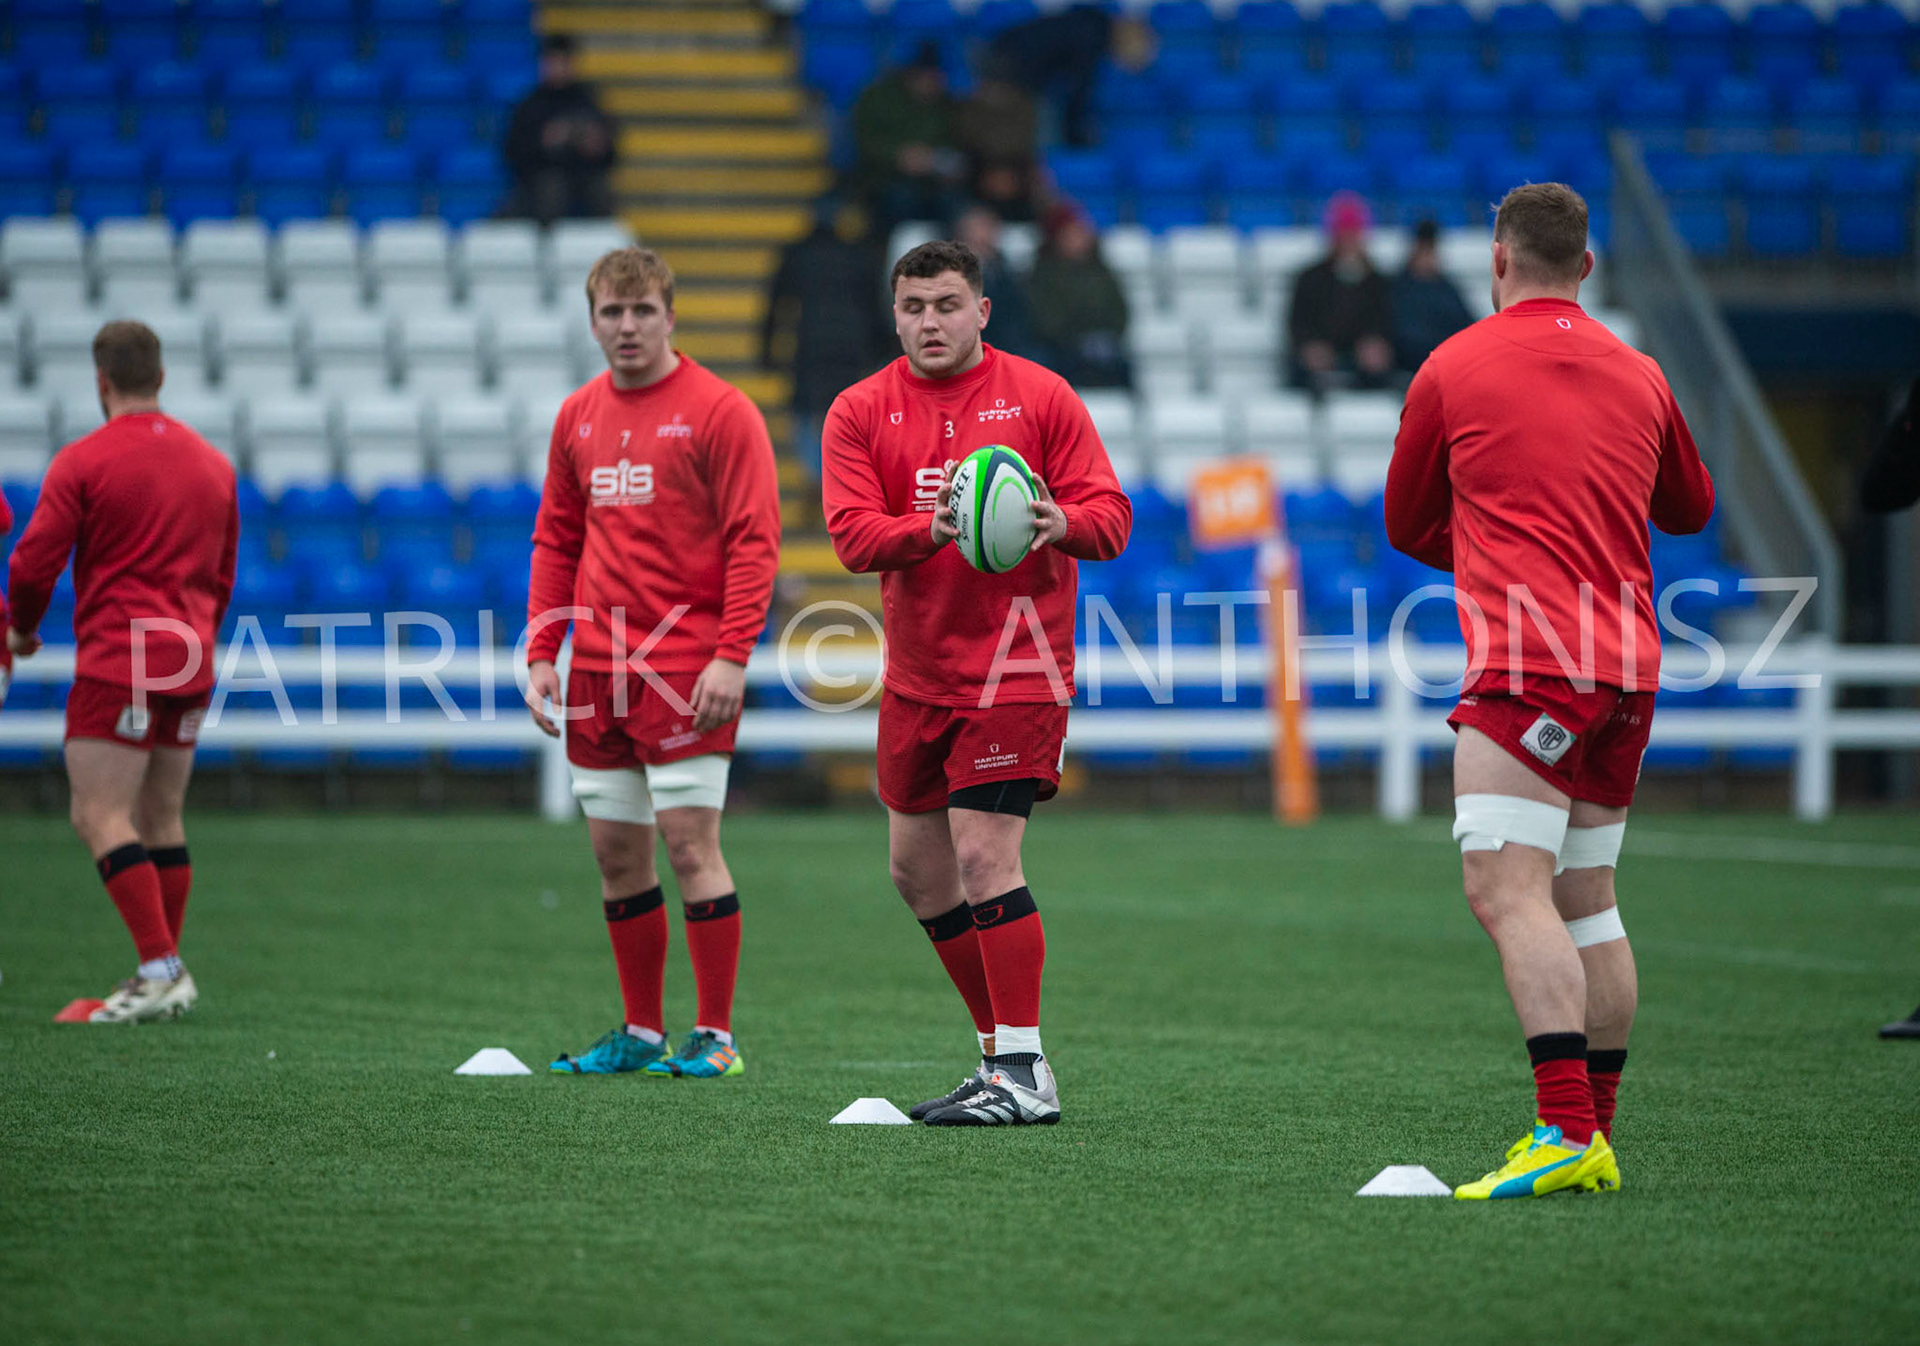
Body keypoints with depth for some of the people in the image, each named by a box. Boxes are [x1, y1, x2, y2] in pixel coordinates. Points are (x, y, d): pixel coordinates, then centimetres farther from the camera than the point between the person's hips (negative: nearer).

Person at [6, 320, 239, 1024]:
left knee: (100, 818, -8)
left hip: (117, 662, -7)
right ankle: (168, 975, 12)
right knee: (162, 818, 13)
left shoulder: (82, 462, -7)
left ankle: (160, 968, -19)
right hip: (191, 666, 7)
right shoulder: (213, 464, 13)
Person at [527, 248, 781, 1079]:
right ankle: (642, 1032, 17)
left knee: (690, 845, -8)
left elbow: (754, 541, -9)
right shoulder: (578, 418, 12)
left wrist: (731, 657, -17)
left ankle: (715, 1036, -1)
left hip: (686, 672, -6)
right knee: (617, 855, 8)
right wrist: (540, 655, 9)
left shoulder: (719, 411, -6)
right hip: (597, 670, 6)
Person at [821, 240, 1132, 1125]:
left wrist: (1059, 523, -27)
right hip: (916, 676, 5)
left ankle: (1026, 1075, -12)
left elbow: (1111, 517, -4)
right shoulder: (861, 411, 4)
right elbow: (853, 534, -8)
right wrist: (933, 530, -27)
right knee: (916, 868, 10)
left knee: (984, 855, -15)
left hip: (1015, 669, -5)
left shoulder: (1039, 397, -2)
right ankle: (1004, 1052, 22)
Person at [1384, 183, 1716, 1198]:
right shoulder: (1639, 376, 15)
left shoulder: (1453, 369, 3)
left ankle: (1567, 1133, -28)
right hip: (1626, 672, 7)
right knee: (1585, 901, 14)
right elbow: (1690, 507, 31)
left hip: (1527, 668, -7)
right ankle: (1597, 1133, 14)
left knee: (1506, 889, -15)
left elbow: (1408, 526, 15)